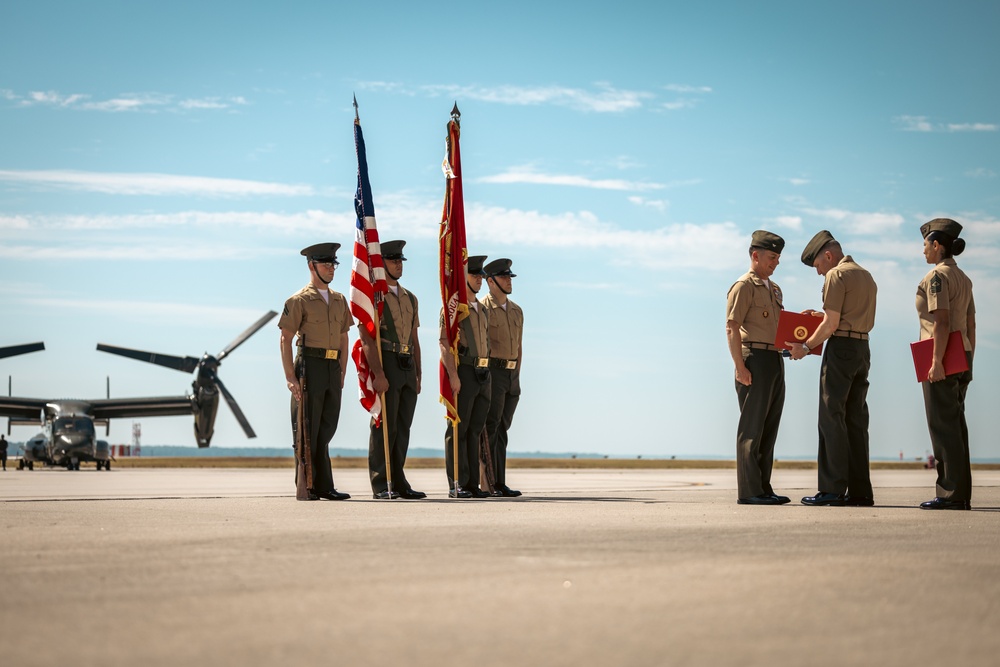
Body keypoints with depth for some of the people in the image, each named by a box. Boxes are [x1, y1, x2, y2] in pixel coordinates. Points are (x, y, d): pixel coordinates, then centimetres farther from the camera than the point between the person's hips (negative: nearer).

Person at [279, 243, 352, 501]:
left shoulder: (339, 300, 16)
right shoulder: (299, 300, -3)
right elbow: (285, 340, -6)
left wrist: (342, 373, 10)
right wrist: (290, 378, -13)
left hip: (333, 369, 6)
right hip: (310, 366, -6)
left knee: (326, 429, 8)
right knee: (307, 430, -3)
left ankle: (323, 487, 13)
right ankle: (306, 488, 0)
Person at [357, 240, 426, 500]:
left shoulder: (410, 298, 18)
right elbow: (368, 340, -12)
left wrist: (418, 375, 13)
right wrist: (378, 375, -19)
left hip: (408, 370, 7)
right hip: (386, 366, -7)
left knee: (403, 428, 8)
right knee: (384, 427, -6)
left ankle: (398, 481, 13)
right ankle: (381, 486, -2)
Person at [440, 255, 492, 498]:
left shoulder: (481, 309, 19)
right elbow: (444, 342, -14)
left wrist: (487, 376, 16)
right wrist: (452, 375, -22)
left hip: (483, 375, 7)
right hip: (463, 374, -7)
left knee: (475, 431, 8)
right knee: (458, 431, -5)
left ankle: (472, 484, 10)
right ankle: (456, 485, -3)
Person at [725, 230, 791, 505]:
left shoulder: (774, 289, 21)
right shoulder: (743, 286, -6)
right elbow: (732, 328, -13)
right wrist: (740, 367, -20)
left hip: (775, 360, 9)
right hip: (755, 359, -9)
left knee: (769, 427, 9)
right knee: (752, 428, -7)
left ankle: (763, 488, 13)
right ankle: (748, 491, -7)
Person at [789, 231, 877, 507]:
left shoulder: (836, 275, -9)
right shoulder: (866, 276, 19)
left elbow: (831, 324, -14)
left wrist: (805, 347, -5)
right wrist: (822, 315, 23)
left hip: (841, 347, -9)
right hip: (863, 349, 9)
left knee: (832, 418, -6)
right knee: (856, 419, 8)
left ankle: (832, 489, -9)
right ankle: (860, 491, 7)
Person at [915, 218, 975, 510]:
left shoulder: (937, 276, -11)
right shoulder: (963, 278, 16)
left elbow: (942, 321, -20)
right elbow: (971, 324, 17)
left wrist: (937, 361, -21)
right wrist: (968, 362, 19)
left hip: (943, 360, -9)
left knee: (943, 426, -7)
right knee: (955, 425, 10)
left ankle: (951, 494, -8)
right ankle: (962, 494, 10)